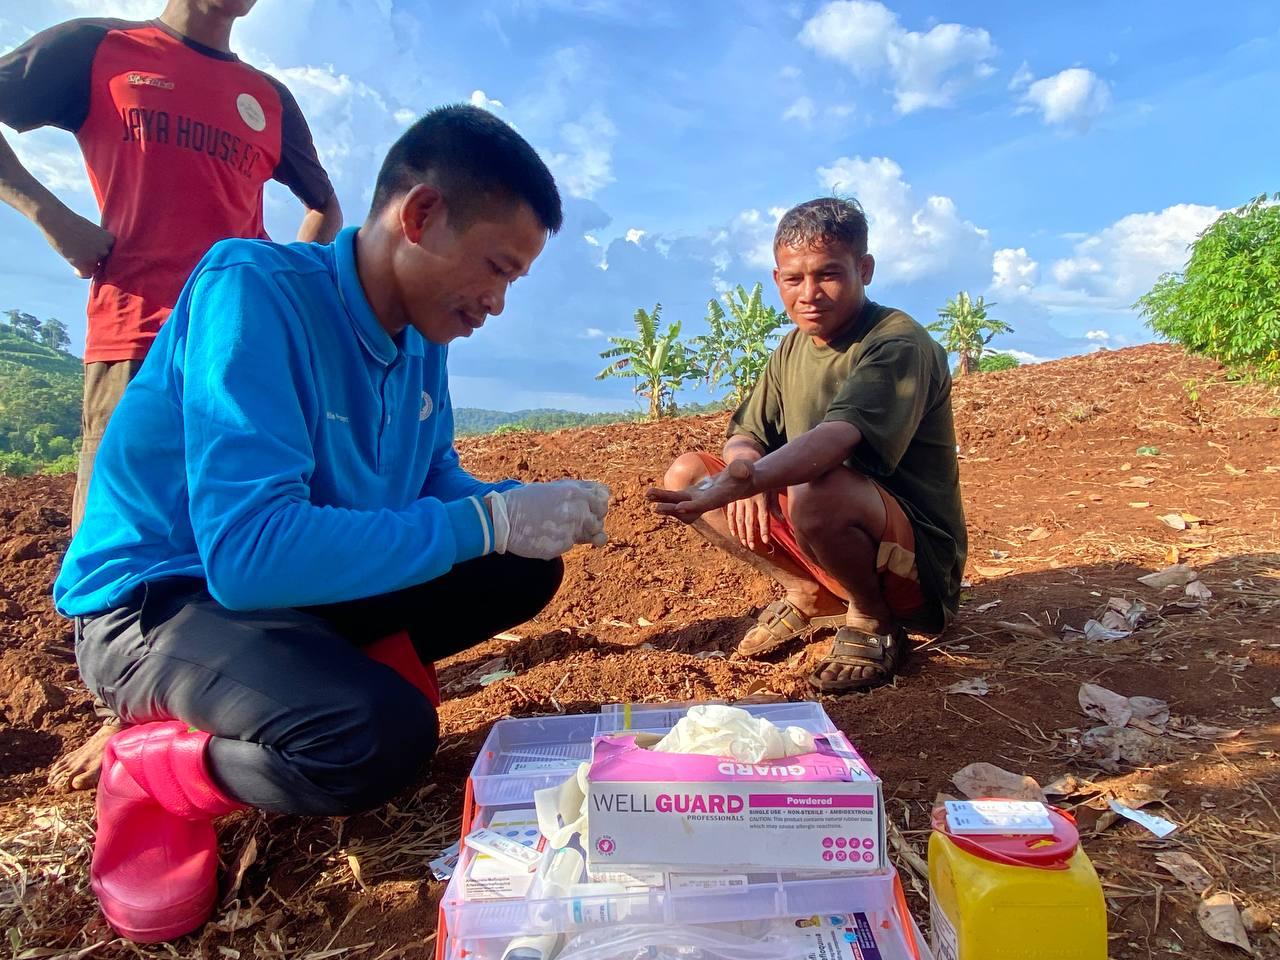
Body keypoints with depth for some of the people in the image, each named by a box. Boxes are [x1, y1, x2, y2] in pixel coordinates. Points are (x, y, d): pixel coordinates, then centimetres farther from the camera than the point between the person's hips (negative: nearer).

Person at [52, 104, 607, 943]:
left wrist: (523, 507, -12)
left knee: (526, 570, -1)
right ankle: (156, 777, -4)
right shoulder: (256, 288, -26)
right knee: (386, 733, -33)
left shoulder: (422, 334, -2)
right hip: (161, 596, -7)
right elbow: (249, 549, -36)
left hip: (315, 581, 8)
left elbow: (436, 476, 10)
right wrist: (490, 521, -32)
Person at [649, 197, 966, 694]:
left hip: (917, 558, -7)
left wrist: (743, 481, -53)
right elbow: (745, 435, 7)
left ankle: (876, 624, -8)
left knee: (818, 493, -41)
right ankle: (810, 596, 6)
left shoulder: (898, 343, -18)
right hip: (836, 539, 7)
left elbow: (836, 438, -36)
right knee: (684, 473, -2)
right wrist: (745, 465, -18)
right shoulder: (793, 347, 7)